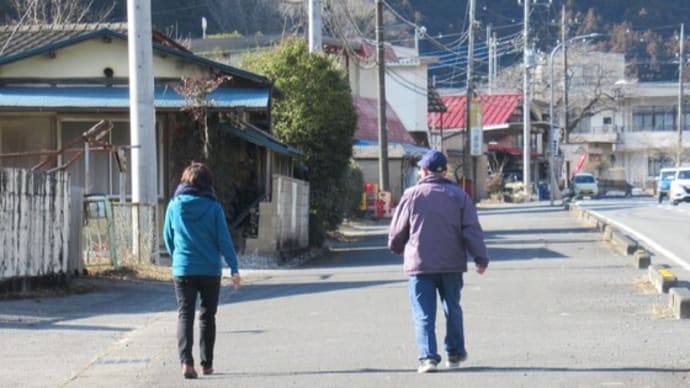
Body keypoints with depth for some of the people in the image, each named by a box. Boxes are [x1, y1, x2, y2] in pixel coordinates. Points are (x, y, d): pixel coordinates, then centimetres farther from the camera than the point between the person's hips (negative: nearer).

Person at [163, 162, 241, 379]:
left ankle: (186, 361, -18)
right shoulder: (213, 207, -7)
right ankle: (207, 364, 17)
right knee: (207, 317, 13)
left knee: (185, 316, 1)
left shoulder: (174, 206, -1)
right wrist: (234, 268, -5)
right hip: (210, 271, 0)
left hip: (183, 271, 0)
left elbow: (168, 237, 10)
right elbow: (224, 240, -8)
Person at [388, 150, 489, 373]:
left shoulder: (411, 195, -1)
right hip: (451, 263, 2)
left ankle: (428, 356, -13)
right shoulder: (458, 195, 4)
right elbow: (472, 229, -2)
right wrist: (481, 257, -1)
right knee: (453, 309, 18)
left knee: (424, 313, -1)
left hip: (419, 264, -2)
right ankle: (455, 353, 24)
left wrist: (398, 249, 24)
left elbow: (397, 232, 4)